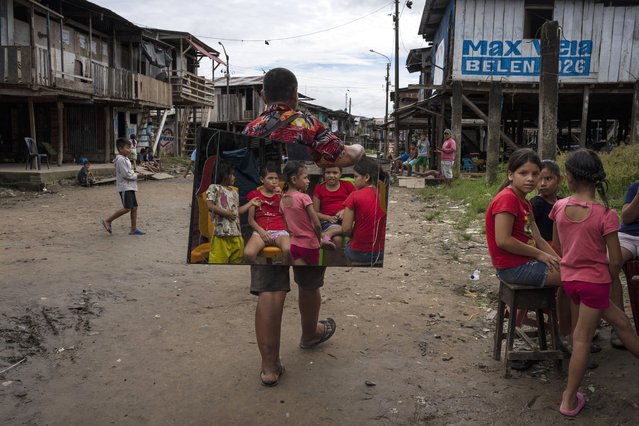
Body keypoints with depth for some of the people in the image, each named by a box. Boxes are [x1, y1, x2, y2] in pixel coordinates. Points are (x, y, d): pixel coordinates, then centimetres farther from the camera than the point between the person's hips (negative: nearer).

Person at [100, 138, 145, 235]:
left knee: (134, 207, 7)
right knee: (127, 208, -13)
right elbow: (126, 174, -19)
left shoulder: (125, 159, 17)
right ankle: (107, 221, -3)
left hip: (130, 186, 10)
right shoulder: (120, 159, -15)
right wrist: (136, 176, -6)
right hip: (124, 186, -10)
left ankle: (133, 229, 10)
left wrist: (134, 174, 5)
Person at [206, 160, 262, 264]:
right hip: (221, 232, -7)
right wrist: (225, 213, -11)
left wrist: (251, 203, 22)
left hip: (236, 233, 7)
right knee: (218, 260, -10)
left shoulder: (234, 191, 23)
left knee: (238, 260, 9)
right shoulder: (214, 187, 2)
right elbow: (210, 206, -9)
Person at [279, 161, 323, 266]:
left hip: (294, 244, 4)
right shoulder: (304, 197, -16)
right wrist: (319, 239, 0)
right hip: (310, 244, -4)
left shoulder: (283, 200, 3)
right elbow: (317, 224, -17)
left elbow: (287, 227, 8)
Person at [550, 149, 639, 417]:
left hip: (569, 279, 4)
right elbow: (615, 260, -13)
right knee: (582, 340, 5)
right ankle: (569, 401, 15)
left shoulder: (559, 207, -7)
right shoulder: (605, 214, -18)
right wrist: (608, 281, 5)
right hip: (594, 281, -4)